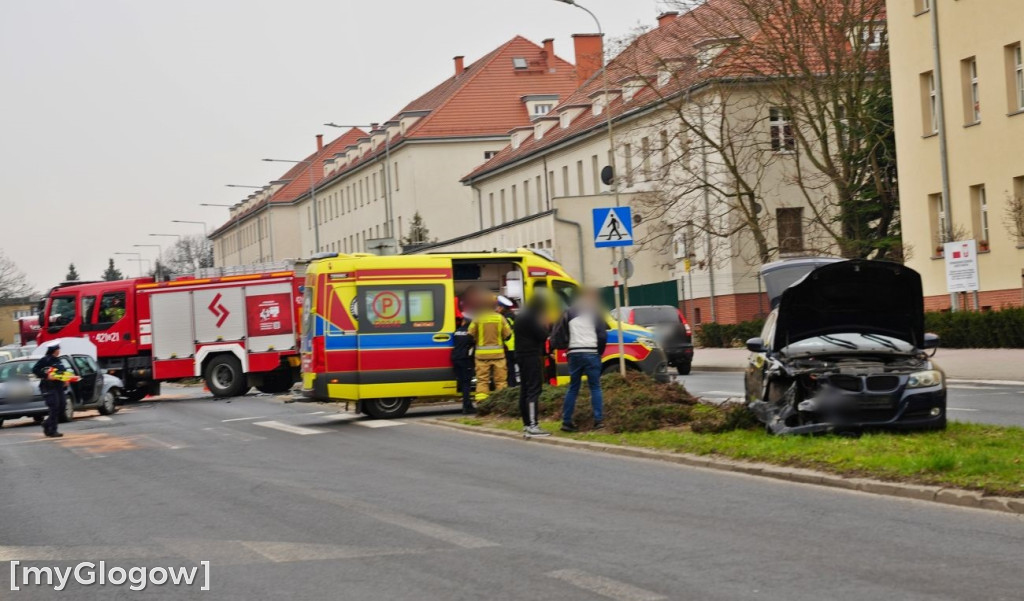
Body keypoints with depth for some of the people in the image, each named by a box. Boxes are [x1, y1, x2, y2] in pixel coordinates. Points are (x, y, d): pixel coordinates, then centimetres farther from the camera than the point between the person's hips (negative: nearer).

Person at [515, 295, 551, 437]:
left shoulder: (520, 317, 18)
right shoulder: (532, 317, -13)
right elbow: (542, 336, -17)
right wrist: (545, 325, 0)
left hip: (522, 356, 10)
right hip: (532, 357, -10)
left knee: (525, 391, 11)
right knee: (533, 390, -13)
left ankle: (527, 424, 16)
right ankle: (532, 427, -19)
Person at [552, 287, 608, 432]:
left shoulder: (569, 313, 14)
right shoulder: (596, 313, 3)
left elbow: (558, 334, 11)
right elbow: (602, 336, -5)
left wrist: (566, 347, 15)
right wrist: (600, 352, 6)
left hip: (574, 354, 3)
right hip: (591, 353, -3)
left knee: (573, 388, 9)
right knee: (595, 387, 3)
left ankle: (566, 421, 6)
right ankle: (599, 420, -5)